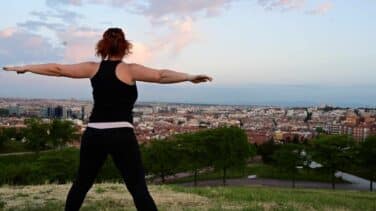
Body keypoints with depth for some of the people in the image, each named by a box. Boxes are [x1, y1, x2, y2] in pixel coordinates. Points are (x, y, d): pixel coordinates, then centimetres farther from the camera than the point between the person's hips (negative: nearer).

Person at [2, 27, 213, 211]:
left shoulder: (93, 68, 7)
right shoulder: (130, 69, -4)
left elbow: (57, 69, 13)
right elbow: (161, 75, -17)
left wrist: (25, 68, 23)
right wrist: (190, 77, -20)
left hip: (94, 134, 5)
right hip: (121, 135, -4)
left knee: (82, 183, 22)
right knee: (139, 189, -3)